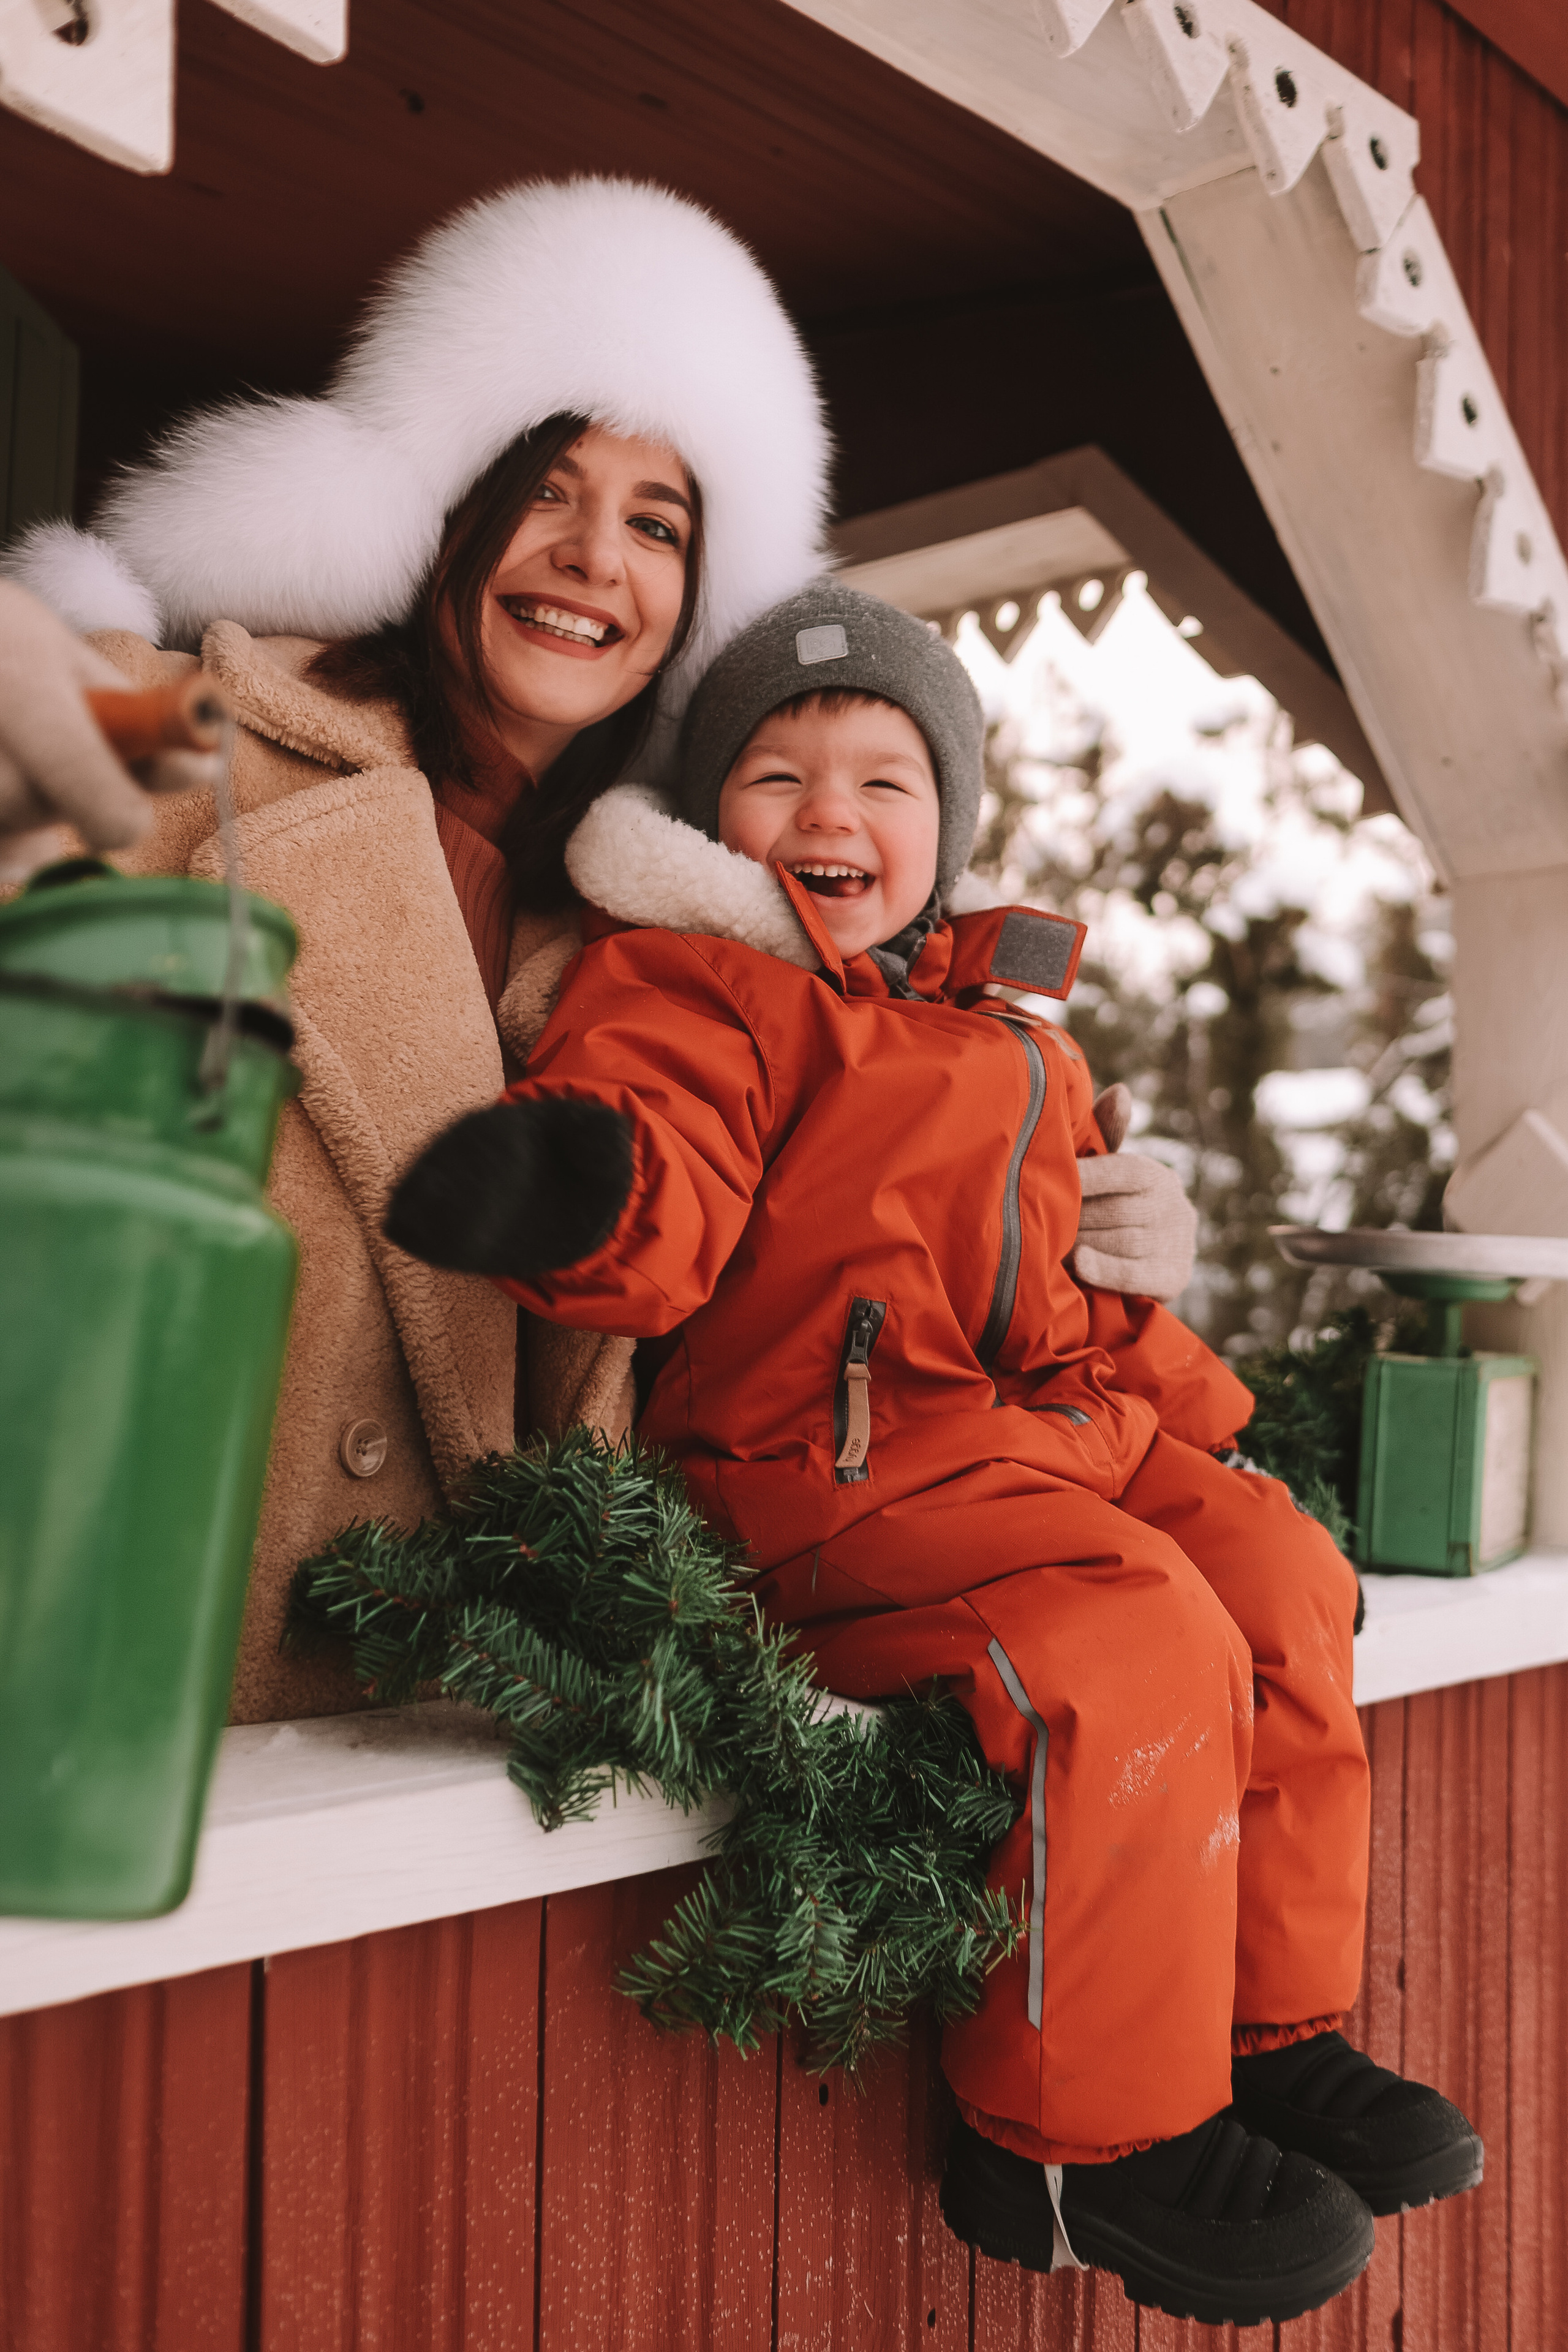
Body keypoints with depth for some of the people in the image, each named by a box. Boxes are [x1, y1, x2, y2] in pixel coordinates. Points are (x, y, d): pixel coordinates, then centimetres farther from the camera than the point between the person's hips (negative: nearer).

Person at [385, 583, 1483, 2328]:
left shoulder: (1008, 1026, 25)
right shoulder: (692, 980, 0)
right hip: (843, 1452, -9)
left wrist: (1191, 1406, 25)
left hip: (1064, 1431, 9)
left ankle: (1263, 2031, 17)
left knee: (1285, 1581, 2)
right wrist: (581, 1185, -40)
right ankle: (1086, 2141, -7)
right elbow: (670, 1229, -17)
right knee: (1135, 1649, -25)